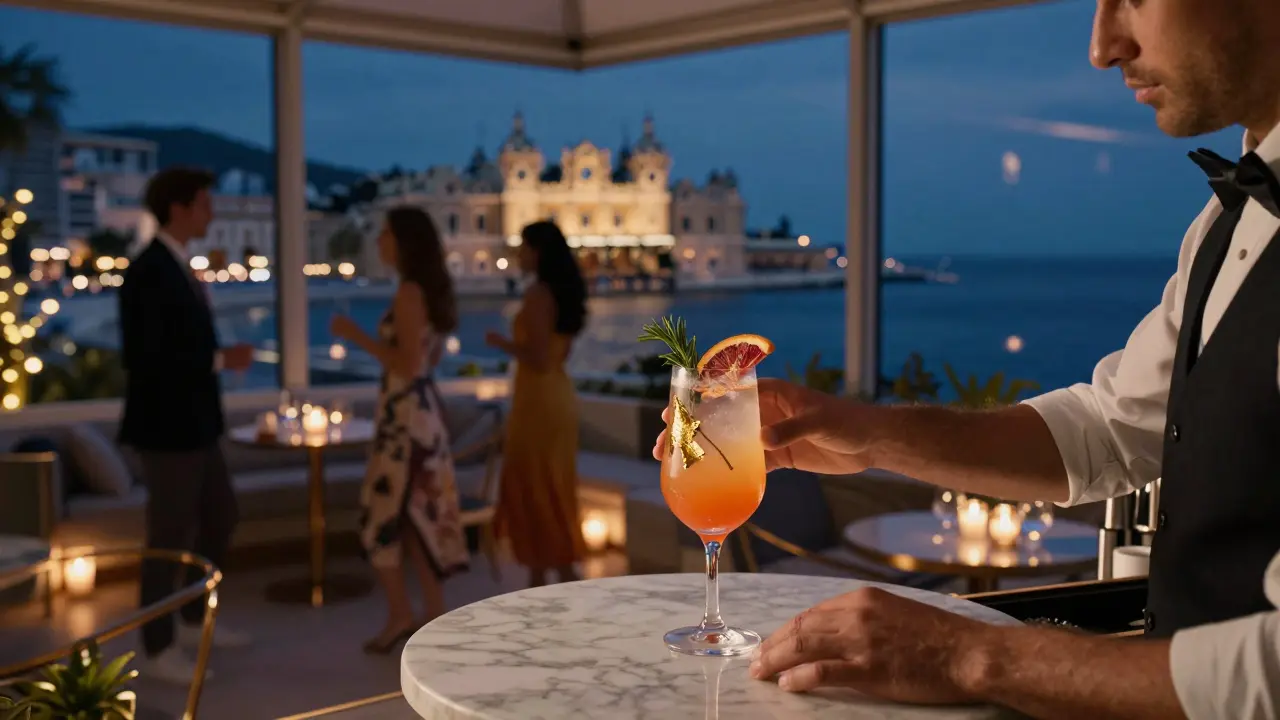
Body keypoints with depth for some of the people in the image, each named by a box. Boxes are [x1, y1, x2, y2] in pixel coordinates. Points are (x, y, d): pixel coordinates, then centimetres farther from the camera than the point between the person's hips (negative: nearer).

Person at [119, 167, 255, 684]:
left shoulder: (176, 266, 11)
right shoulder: (147, 272, -19)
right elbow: (143, 357, -25)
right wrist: (221, 360, -20)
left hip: (192, 425, 10)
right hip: (166, 429, -10)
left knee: (221, 517, 19)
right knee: (170, 538, 1)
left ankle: (195, 620, 35)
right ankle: (159, 651, 16)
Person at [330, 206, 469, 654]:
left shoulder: (408, 292, -16)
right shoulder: (433, 289, 11)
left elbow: (407, 366, -20)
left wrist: (357, 336, -15)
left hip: (405, 415, -9)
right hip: (424, 409, 9)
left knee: (383, 515, 1)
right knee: (420, 513, 13)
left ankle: (401, 614, 7)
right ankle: (435, 616, 18)